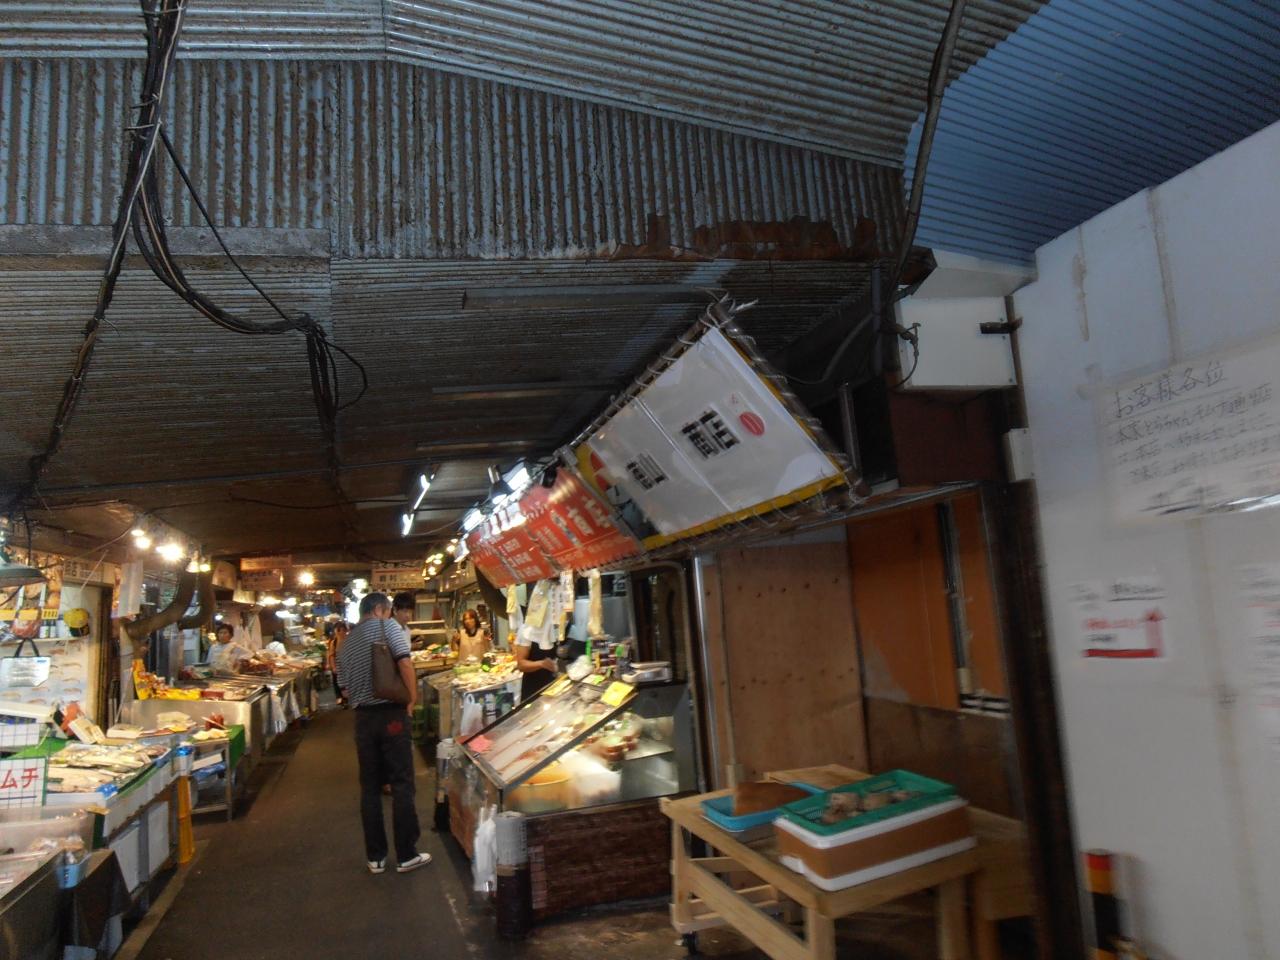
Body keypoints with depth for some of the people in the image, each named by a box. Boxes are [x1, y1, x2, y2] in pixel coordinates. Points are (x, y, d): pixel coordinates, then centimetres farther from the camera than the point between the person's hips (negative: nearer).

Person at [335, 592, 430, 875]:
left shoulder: (345, 643, 12)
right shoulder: (386, 626, -5)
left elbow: (345, 690, 14)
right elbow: (405, 662, -16)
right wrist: (412, 699, -7)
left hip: (363, 717, 5)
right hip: (392, 713, -5)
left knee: (370, 787, 12)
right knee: (402, 785, 2)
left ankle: (375, 857, 17)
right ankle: (406, 855, 7)